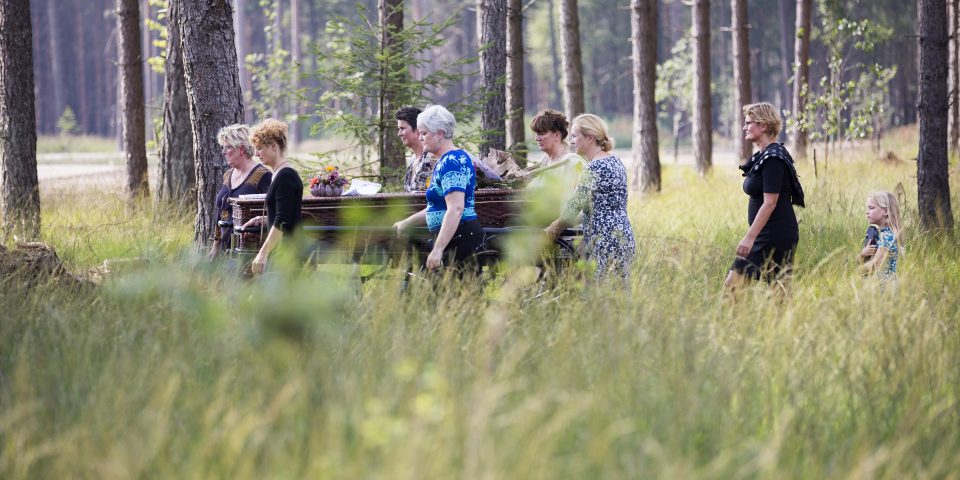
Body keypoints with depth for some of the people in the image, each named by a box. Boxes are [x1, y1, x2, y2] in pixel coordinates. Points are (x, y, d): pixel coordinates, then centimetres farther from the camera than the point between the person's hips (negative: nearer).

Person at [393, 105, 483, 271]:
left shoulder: (452, 161, -15)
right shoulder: (444, 162, 19)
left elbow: (456, 209, -25)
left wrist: (438, 249, -28)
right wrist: (406, 223, 31)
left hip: (461, 237, -11)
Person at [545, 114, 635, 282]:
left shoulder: (595, 168, -15)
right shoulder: (616, 161, 14)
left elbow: (575, 205, -13)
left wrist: (553, 228, 1)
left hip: (605, 242, -9)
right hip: (623, 236, 9)